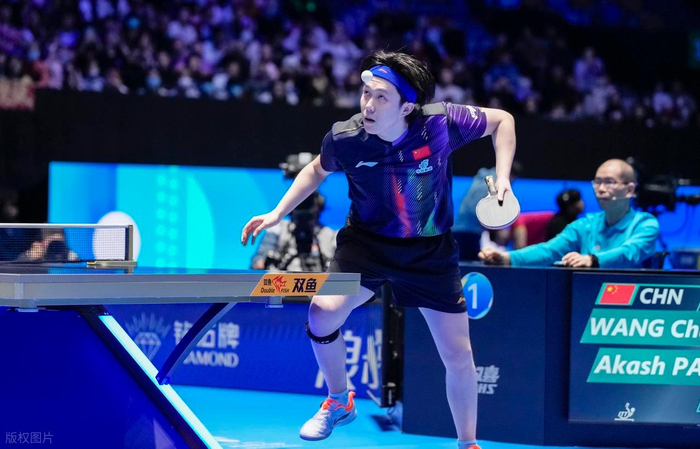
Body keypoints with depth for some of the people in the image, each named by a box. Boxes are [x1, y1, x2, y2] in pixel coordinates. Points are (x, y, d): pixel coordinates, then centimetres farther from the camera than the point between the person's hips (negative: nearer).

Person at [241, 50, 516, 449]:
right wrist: (277, 213, -3)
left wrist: (502, 178, -17)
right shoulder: (345, 138, -20)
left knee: (459, 354, 0)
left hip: (431, 250, 0)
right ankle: (339, 402, 7)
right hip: (367, 241, 0)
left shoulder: (441, 123, -25)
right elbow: (318, 170, 5)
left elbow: (501, 120, -6)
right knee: (324, 312, -22)